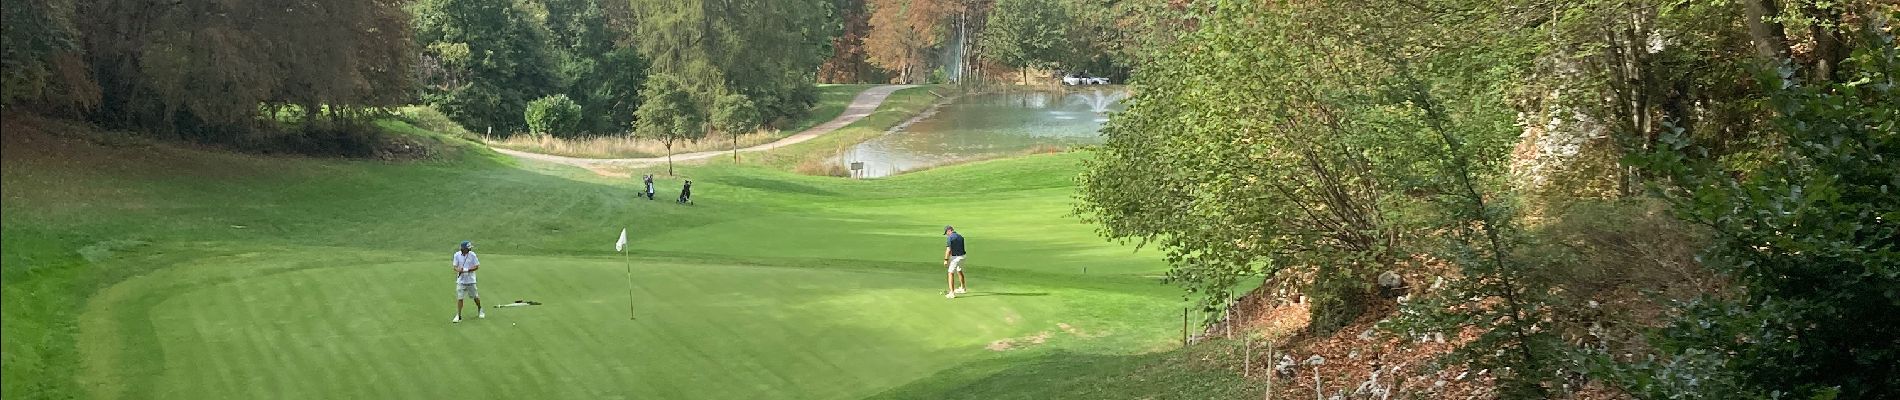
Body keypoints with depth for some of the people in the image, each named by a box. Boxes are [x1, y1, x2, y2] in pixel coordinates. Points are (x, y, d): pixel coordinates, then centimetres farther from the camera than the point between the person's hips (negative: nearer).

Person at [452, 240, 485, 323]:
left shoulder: (472, 255, -10)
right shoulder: (457, 255, -6)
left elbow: (477, 266, -7)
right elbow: (455, 267, -1)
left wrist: (467, 270, -20)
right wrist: (459, 270, -24)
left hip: (471, 280, 0)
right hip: (461, 280, 0)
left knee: (475, 297, 11)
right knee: (459, 298, -5)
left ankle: (480, 310, 36)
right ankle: (458, 316, 2)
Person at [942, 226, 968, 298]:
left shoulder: (950, 238, -14)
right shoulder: (960, 236, 10)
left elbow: (948, 250, -18)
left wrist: (946, 260, -14)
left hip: (955, 257, -8)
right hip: (962, 256, 8)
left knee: (951, 273, -5)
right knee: (959, 271, 27)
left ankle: (952, 293, -11)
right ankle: (962, 288, 43)